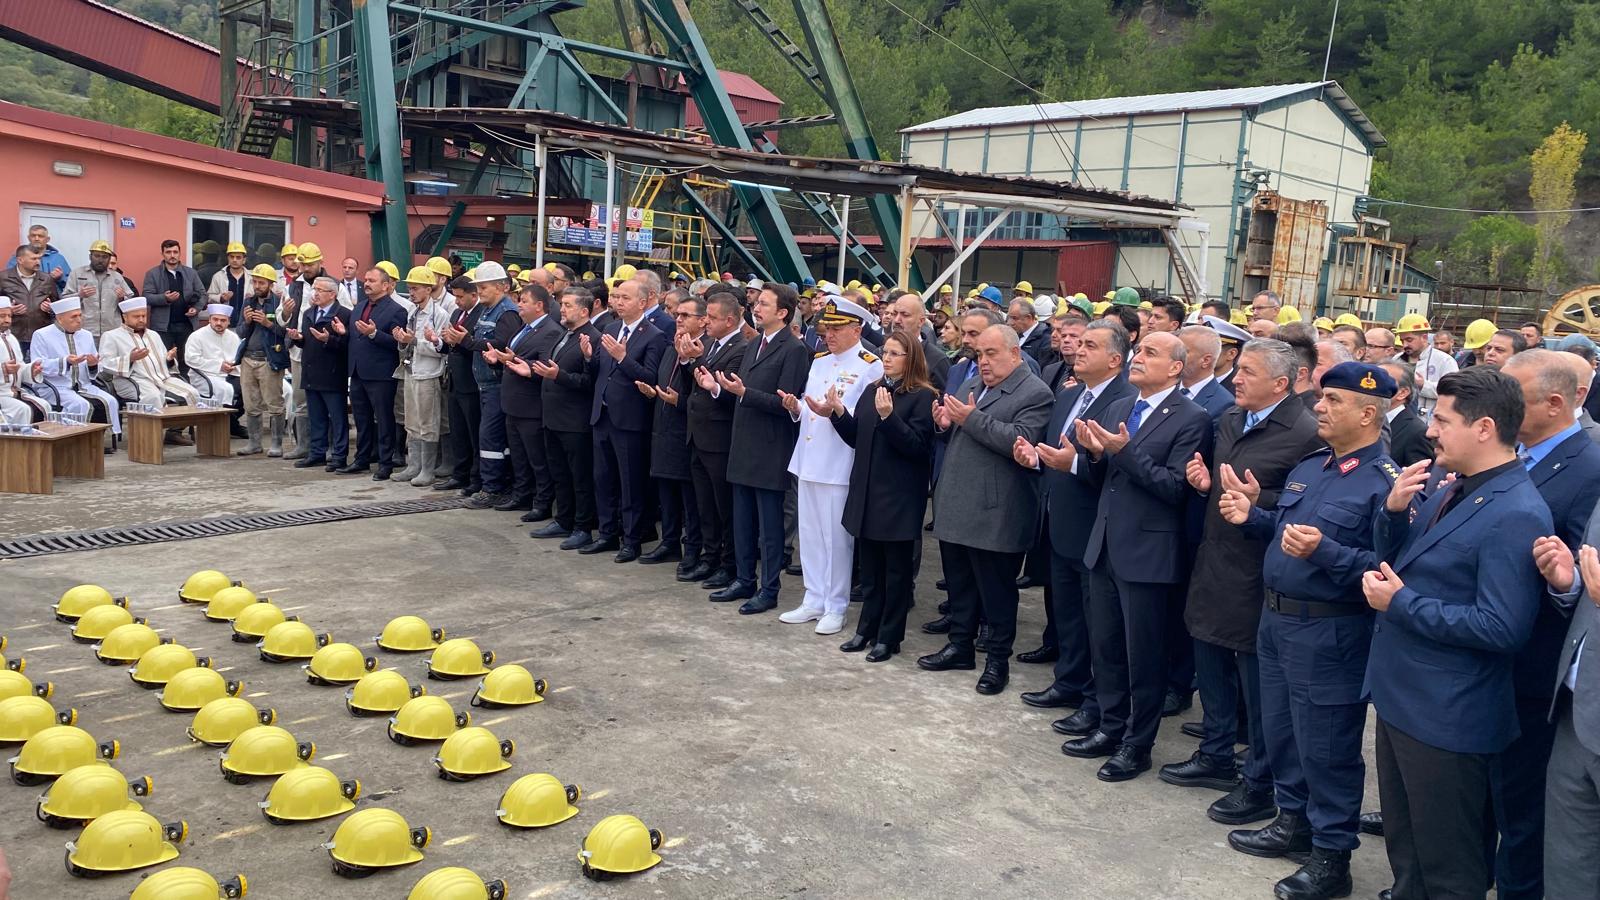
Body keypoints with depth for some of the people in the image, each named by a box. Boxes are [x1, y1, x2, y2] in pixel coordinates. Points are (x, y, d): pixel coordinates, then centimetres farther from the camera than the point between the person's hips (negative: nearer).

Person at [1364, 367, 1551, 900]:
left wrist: (1401, 605, -21)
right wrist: (1394, 510, -6)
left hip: (1446, 717, -9)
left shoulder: (1516, 514, -22)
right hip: (1400, 697, 9)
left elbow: (1502, 629, -27)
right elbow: (1393, 558, 13)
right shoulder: (1451, 490, 6)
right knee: (1403, 849, 24)